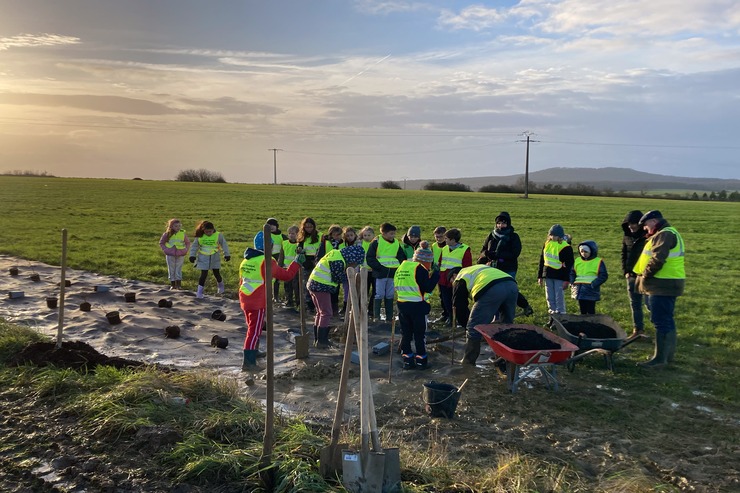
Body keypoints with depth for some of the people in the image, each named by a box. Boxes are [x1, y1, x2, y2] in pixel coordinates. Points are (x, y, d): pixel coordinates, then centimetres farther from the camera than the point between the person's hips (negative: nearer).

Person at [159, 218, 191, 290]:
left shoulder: (183, 233, -3)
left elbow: (188, 242, 11)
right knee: (171, 270, 7)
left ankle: (179, 285, 11)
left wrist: (186, 250, 0)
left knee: (179, 270, 5)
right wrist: (165, 250, -3)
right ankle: (172, 285, 15)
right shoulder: (167, 234, -5)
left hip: (180, 255, 0)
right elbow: (161, 243, 8)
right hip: (170, 255, 0)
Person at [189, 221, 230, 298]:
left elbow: (224, 244, -1)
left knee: (216, 273, 8)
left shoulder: (218, 235, -9)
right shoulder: (200, 236, -6)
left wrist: (226, 254, -2)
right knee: (204, 274, -5)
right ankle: (199, 291, 4)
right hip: (203, 258, 0)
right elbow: (194, 245, 3)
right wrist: (192, 255, -2)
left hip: (215, 257, 0)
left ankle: (220, 285, 38)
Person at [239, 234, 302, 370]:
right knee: (254, 331, -5)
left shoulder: (245, 261, 13)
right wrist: (296, 262, 5)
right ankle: (248, 362, -7)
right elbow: (286, 275, -9)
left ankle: (253, 353, 39)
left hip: (245, 300, 8)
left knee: (254, 327, 24)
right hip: (258, 302, -8)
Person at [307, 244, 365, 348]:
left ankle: (317, 339, 23)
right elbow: (338, 279, -15)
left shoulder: (336, 254, 11)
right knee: (327, 313, -4)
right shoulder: (338, 261, -20)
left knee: (320, 312, 17)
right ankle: (321, 341, -1)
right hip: (321, 287, -10)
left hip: (314, 284, 10)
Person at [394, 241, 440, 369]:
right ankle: (421, 360, 12)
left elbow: (396, 284, 14)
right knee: (419, 334, 7)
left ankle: (407, 360, 16)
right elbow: (427, 288, -17)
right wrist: (435, 275, -10)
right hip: (418, 306, -6)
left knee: (406, 334, 13)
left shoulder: (402, 266, 9)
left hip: (402, 304, 6)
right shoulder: (420, 269, -14)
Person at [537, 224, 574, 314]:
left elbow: (569, 265, -7)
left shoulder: (566, 247, -9)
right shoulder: (547, 244, 8)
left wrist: (566, 280, -9)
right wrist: (540, 276, 13)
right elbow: (542, 261, 14)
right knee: (550, 298, 10)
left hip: (559, 277, -6)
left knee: (559, 298, -3)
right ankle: (552, 312, 20)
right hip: (548, 276, 6)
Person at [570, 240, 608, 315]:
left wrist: (593, 284, -18)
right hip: (579, 290, 5)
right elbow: (572, 273, 18)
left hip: (591, 291, -5)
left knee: (590, 311, -1)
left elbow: (604, 276, -7)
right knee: (582, 310, 12)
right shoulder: (577, 261, 10)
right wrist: (572, 282, 0)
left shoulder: (598, 261, -4)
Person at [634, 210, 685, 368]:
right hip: (667, 285, 11)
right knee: (667, 320, 16)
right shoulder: (668, 233, 20)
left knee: (661, 321, -8)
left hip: (663, 286, -11)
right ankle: (668, 354, 25)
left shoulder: (664, 235, -15)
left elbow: (657, 260, -25)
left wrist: (644, 276, -12)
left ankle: (660, 358, -5)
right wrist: (644, 277, 11)